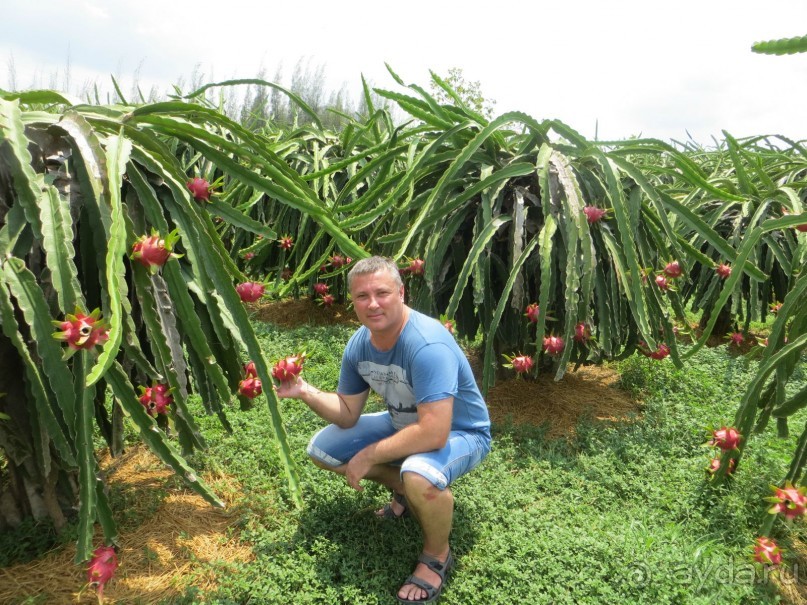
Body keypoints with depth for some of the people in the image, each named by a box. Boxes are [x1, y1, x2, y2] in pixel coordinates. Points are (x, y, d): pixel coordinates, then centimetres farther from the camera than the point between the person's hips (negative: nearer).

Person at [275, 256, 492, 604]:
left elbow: (434, 433, -39)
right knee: (322, 448, 4)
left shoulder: (428, 345, -35)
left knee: (419, 475, -40)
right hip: (403, 423, 8)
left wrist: (368, 456, -27)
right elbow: (348, 415, -1)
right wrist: (306, 392, -19)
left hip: (459, 433, -7)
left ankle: (437, 554, -5)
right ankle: (406, 491, 18)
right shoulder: (359, 344, -10)